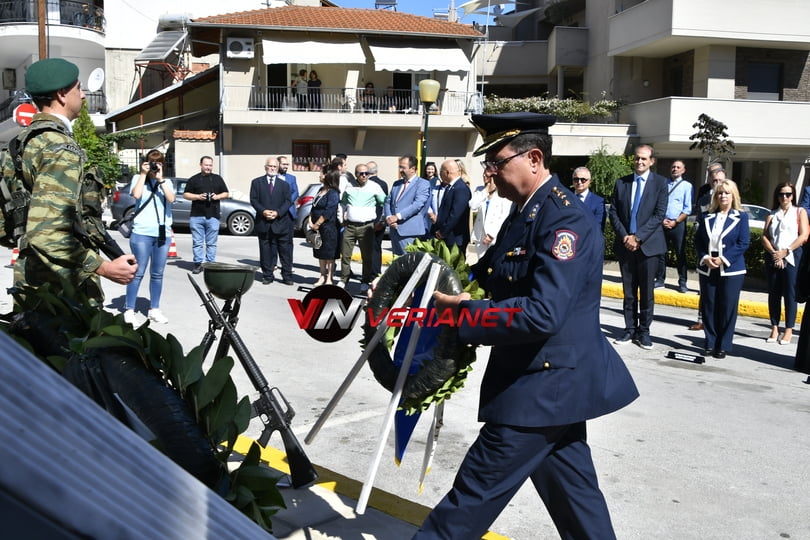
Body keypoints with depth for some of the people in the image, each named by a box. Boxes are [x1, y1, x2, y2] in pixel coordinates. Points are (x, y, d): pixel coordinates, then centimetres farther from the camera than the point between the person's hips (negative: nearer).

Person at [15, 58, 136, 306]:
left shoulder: (26, 142, 12)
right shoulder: (61, 148, -18)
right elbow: (45, 235, -28)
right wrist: (104, 268, -26)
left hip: (31, 287, 10)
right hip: (64, 292, -10)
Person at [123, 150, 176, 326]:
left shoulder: (167, 182, 13)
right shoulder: (138, 178, 6)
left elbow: (171, 199, -6)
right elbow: (136, 194, -14)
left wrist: (160, 179, -10)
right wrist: (143, 173, -8)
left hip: (163, 233, 3)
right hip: (142, 233, -3)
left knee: (157, 274, 8)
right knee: (138, 273, -4)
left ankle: (154, 309, 16)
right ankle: (129, 311, 1)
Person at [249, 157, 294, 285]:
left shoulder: (284, 184, 11)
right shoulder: (257, 182, 9)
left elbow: (287, 201, 3)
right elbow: (254, 199, 2)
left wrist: (277, 212, -13)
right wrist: (263, 211, -14)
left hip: (281, 223, 0)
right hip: (263, 223, 0)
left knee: (284, 251, 1)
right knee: (265, 250, 3)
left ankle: (287, 276, 6)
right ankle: (267, 276, 11)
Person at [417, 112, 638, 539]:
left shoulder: (564, 220, -21)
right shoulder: (526, 212, 11)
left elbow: (543, 314, -29)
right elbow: (495, 274, 20)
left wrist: (463, 312, -23)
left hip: (545, 383, -10)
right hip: (548, 379, 10)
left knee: (477, 487, -1)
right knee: (570, 489, 19)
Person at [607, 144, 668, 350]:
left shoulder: (660, 183, 0)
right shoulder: (621, 183, 9)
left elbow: (659, 214, -7)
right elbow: (613, 212, 6)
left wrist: (638, 237, -13)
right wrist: (624, 236, -8)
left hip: (648, 244, -3)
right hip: (625, 245, 3)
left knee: (646, 292, 2)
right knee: (629, 292, 7)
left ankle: (644, 332, 10)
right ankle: (630, 329, 15)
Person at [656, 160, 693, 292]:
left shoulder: (686, 186, 2)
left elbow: (687, 209, -2)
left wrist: (675, 222, -10)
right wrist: (662, 220, -4)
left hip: (678, 224, -3)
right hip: (662, 223, 3)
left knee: (680, 254, -1)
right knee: (661, 252, 5)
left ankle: (682, 282, 4)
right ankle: (660, 279, 14)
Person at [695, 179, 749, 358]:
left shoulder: (741, 217, 1)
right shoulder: (708, 217, 11)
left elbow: (743, 243, -7)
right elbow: (698, 241, 9)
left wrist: (723, 259, -15)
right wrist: (704, 258, -9)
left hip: (731, 270, -3)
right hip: (707, 269, 3)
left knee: (727, 308, 0)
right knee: (708, 307, 6)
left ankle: (723, 346, 8)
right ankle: (709, 343, 16)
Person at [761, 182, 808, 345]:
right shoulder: (772, 215, 14)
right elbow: (764, 237, 5)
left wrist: (785, 252, -12)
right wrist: (774, 253, -12)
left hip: (791, 257, -3)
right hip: (772, 257, 3)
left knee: (790, 294, -4)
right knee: (773, 294, 4)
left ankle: (789, 330, 1)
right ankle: (774, 329, 9)